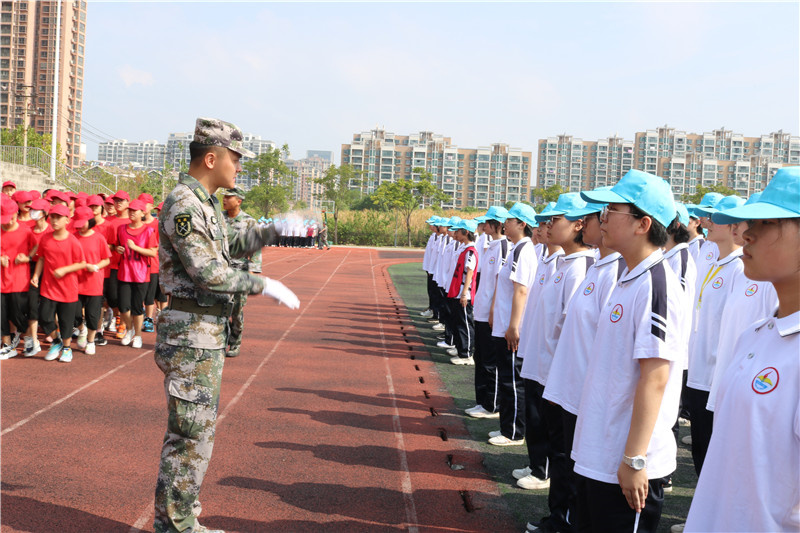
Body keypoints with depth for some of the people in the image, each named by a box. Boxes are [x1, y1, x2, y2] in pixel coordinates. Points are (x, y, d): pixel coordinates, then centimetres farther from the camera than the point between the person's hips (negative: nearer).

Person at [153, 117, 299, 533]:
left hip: (208, 334, 10)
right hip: (191, 336, -10)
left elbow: (229, 248, 27)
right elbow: (207, 272, -23)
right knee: (190, 436, -2)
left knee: (197, 432, 16)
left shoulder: (205, 203, 14)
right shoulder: (183, 205, -17)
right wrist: (264, 285, -16)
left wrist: (274, 231, 15)